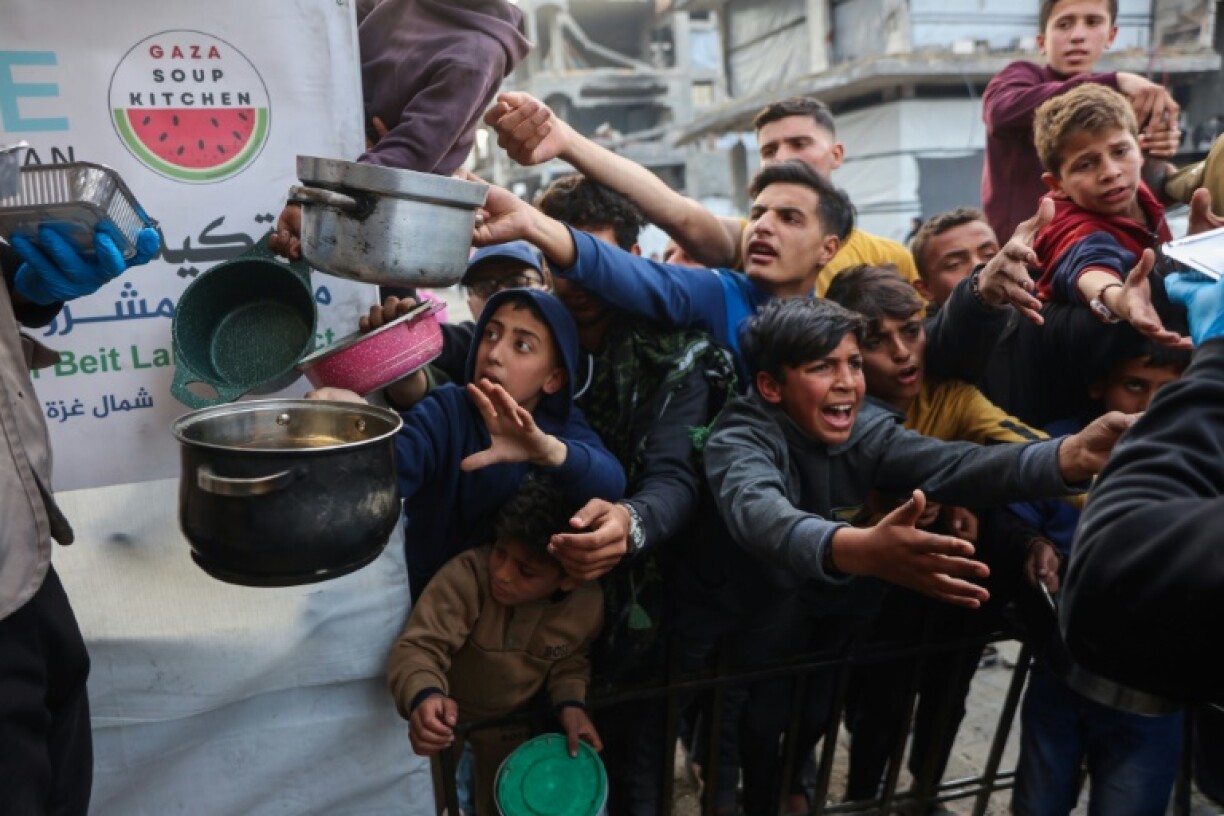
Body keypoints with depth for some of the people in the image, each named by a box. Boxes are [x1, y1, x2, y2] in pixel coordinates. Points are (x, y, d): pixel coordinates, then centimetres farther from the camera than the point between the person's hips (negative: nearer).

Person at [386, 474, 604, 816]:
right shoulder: (467, 575, -36)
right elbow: (418, 647, -40)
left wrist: (570, 702, -18)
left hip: (514, 723, 3)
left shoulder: (588, 603, -22)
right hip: (446, 718, -3)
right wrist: (423, 696, -59)